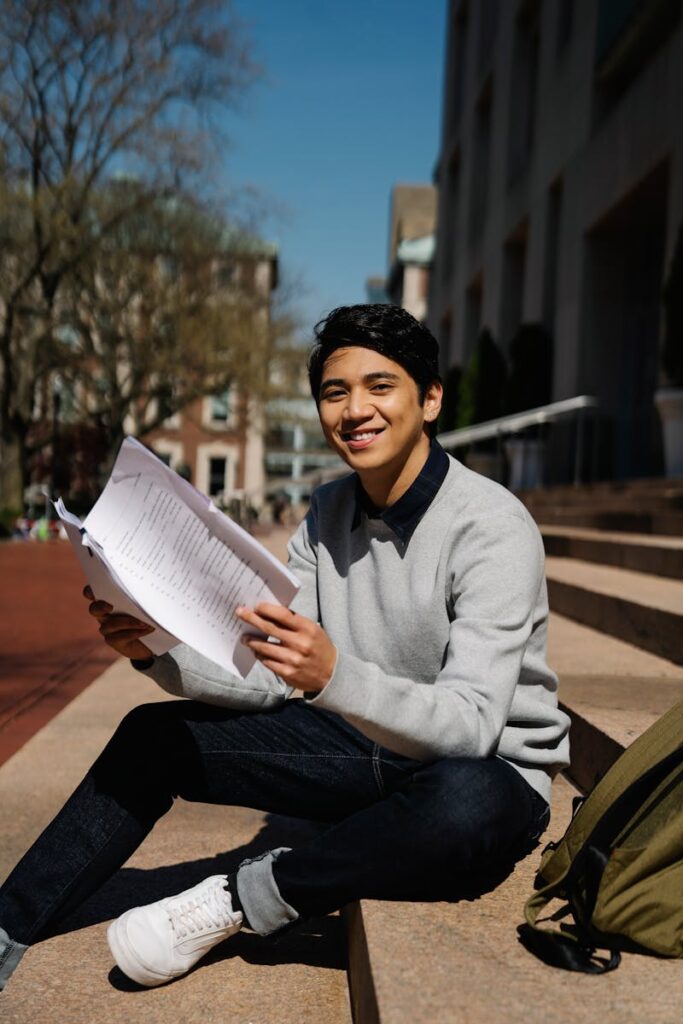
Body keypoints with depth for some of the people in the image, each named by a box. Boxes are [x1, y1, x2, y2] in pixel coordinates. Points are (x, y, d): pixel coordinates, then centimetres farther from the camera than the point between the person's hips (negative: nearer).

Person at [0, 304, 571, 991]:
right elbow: (265, 679, -3)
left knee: (465, 802, -42)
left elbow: (471, 724, -31)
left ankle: (244, 898, -18)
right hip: (366, 744, 6)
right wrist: (157, 653, -21)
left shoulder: (492, 527, -21)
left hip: (491, 769, -6)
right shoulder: (327, 514, 0)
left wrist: (335, 677, -47)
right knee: (154, 735, -3)